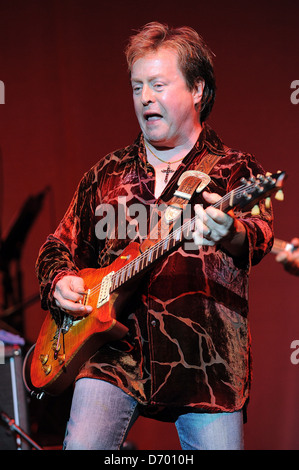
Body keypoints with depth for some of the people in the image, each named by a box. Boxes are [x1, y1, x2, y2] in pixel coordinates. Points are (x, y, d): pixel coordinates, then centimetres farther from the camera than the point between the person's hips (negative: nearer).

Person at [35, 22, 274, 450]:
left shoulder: (236, 171, 5)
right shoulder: (107, 174, 18)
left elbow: (259, 237, -15)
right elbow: (60, 246, 25)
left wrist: (229, 234, -39)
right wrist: (59, 283, 2)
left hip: (206, 361, -2)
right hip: (116, 353, 2)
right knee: (83, 446, -16)